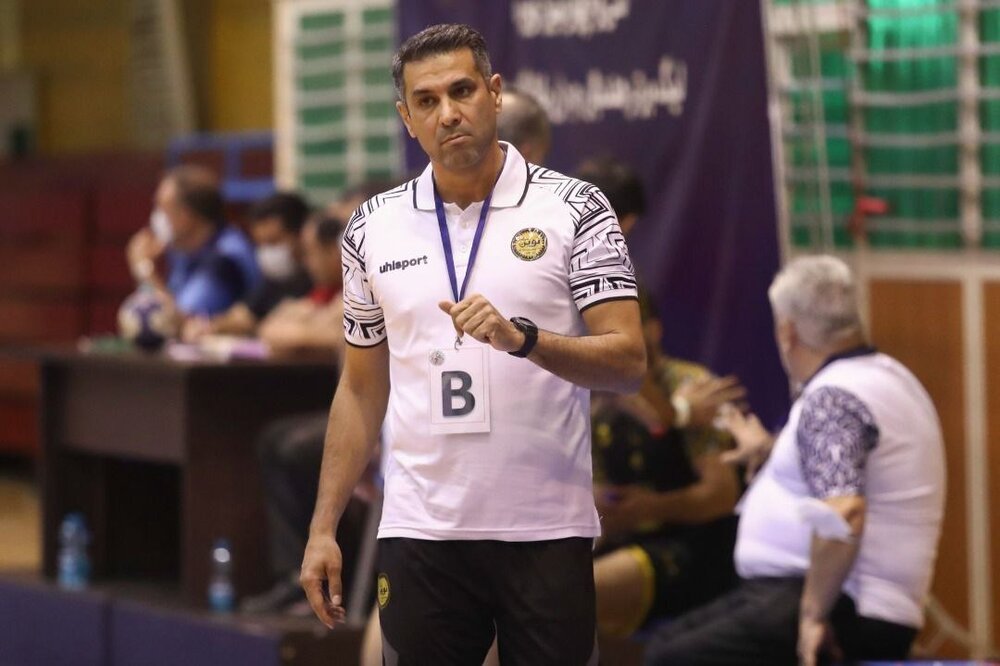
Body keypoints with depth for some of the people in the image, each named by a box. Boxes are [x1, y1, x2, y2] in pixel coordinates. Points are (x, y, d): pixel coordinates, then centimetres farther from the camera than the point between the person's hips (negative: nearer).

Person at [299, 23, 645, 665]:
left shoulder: (574, 208, -2)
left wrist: (522, 338, -26)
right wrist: (324, 527, 8)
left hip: (546, 534, -2)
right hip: (420, 535, 2)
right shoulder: (374, 229, 7)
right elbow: (362, 389, 14)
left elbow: (628, 361, -9)